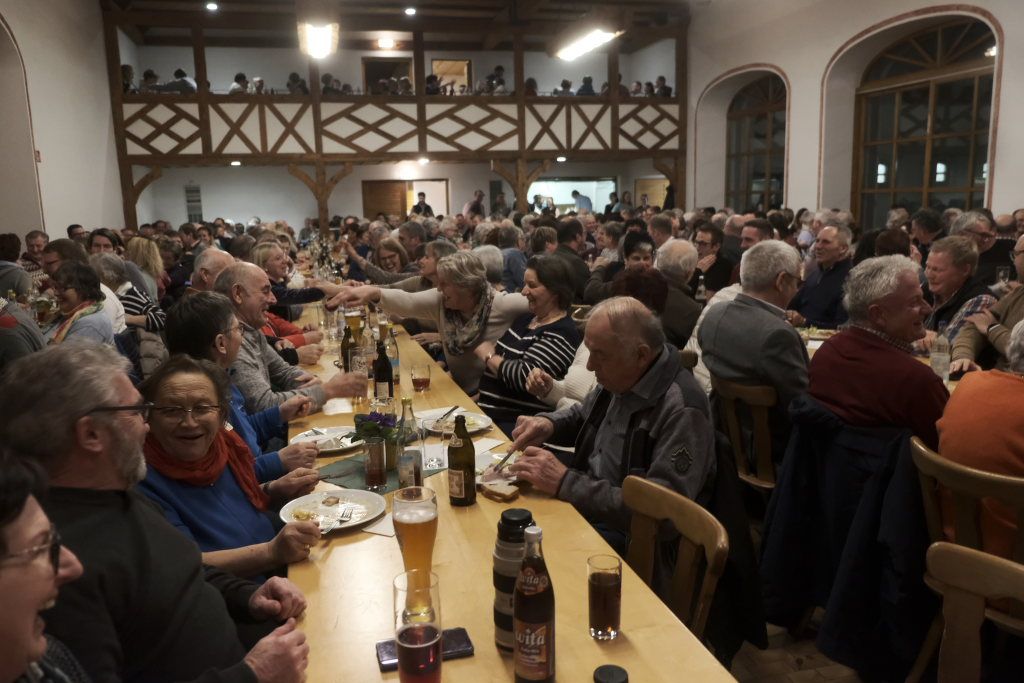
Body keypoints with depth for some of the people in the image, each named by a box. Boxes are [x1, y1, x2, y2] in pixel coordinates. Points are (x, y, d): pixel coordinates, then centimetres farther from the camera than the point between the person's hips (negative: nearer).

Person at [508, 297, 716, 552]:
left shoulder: (681, 411, -26)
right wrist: (549, 423, -4)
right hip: (584, 503, 8)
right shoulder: (619, 378, 0)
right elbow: (583, 414, 20)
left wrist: (565, 483, -30)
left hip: (631, 538, -7)